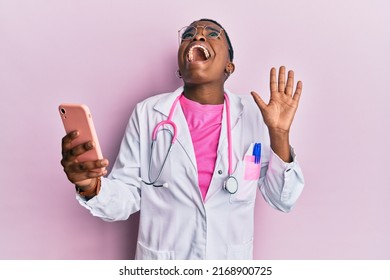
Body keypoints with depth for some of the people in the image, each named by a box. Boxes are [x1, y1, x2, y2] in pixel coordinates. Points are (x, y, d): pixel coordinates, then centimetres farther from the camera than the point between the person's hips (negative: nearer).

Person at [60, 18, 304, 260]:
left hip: (231, 260, 1)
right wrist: (92, 185, -26)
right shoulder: (147, 113, -9)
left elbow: (283, 200, -6)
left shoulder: (255, 114, -7)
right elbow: (126, 198, -7)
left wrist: (279, 135, -18)